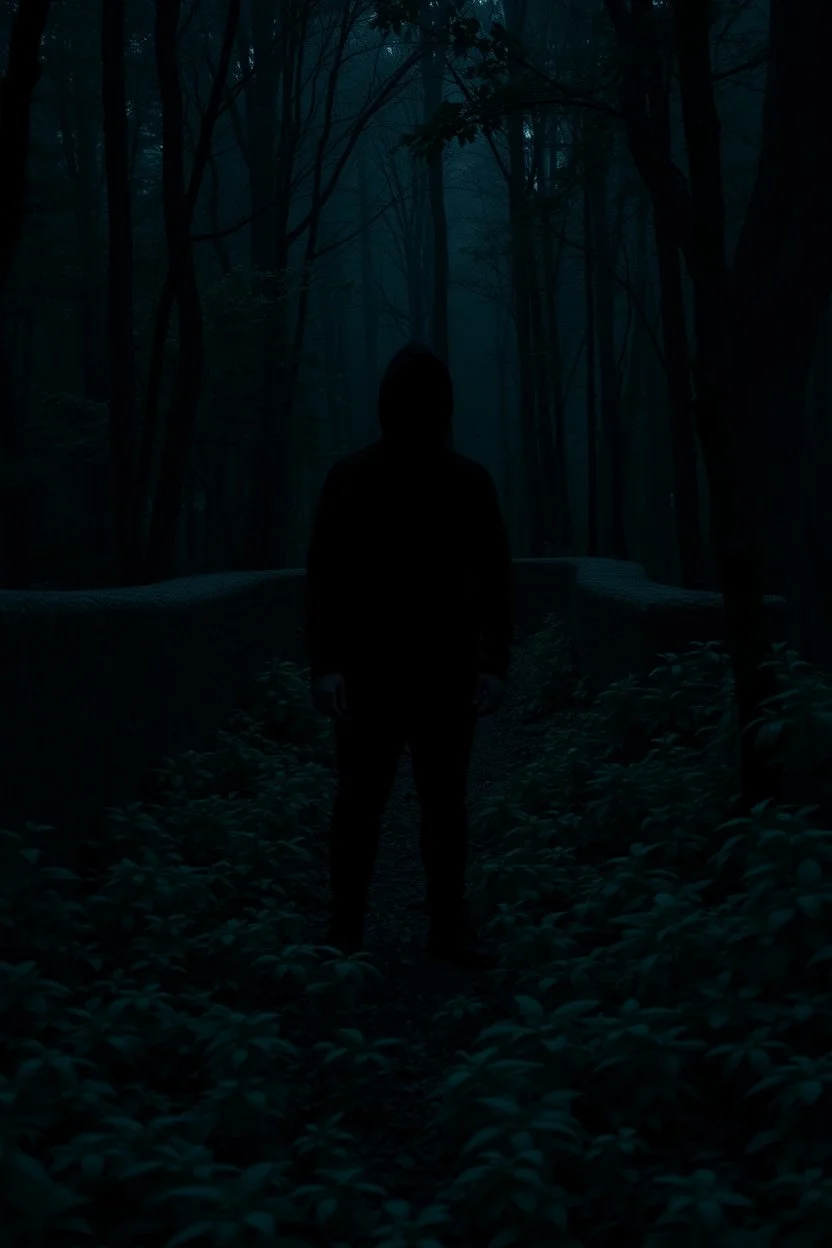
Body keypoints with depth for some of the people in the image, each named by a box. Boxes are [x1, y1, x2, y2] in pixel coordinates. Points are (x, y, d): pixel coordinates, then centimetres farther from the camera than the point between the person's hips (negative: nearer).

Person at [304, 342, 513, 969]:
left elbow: (495, 579, 2)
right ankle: (346, 930, 7)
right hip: (370, 669, -2)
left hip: (446, 670, 2)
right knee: (360, 798, -1)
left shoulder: (470, 481, 2)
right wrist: (324, 666, -14)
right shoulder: (350, 477, -3)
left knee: (445, 800, 6)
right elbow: (324, 577, -5)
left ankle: (449, 928, 14)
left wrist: (496, 665, -7)